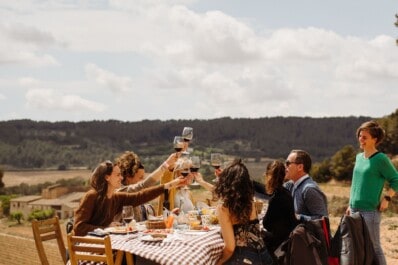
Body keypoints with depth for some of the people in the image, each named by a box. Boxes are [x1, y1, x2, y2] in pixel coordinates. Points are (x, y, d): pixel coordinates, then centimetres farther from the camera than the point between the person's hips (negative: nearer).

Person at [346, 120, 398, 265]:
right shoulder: (359, 157, 12)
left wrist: (386, 198, -12)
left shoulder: (381, 159, -8)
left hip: (370, 211, -7)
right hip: (354, 210, 7)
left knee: (374, 247, -2)